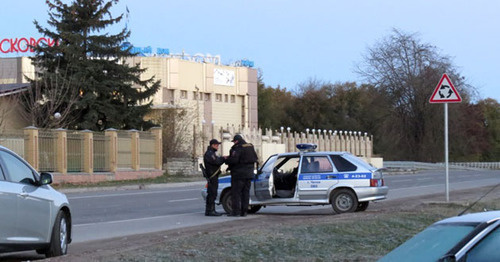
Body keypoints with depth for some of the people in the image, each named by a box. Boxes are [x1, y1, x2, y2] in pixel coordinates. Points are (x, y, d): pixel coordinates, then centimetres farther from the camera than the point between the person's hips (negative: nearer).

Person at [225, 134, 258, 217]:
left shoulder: (238, 148, -16)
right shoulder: (251, 147, 11)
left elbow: (234, 160, -25)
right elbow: (255, 158, 18)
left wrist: (226, 160, -7)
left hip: (239, 174, -8)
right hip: (249, 174, 8)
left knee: (236, 192, -2)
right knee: (246, 192, 10)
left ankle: (236, 210, -7)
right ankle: (244, 211, 9)